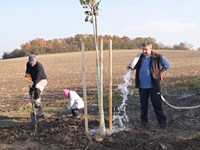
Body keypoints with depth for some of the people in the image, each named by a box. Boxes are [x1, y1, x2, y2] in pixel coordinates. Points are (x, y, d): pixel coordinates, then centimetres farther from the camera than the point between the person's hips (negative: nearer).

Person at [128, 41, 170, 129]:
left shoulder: (157, 57, -7)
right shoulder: (140, 57, 5)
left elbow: (167, 65, -1)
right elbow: (135, 66, 19)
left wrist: (160, 74, -5)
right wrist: (131, 67, -4)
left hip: (153, 85, -4)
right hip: (142, 86, 4)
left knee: (157, 104, 2)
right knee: (143, 104, 13)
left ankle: (162, 121, 13)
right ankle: (144, 120, 27)